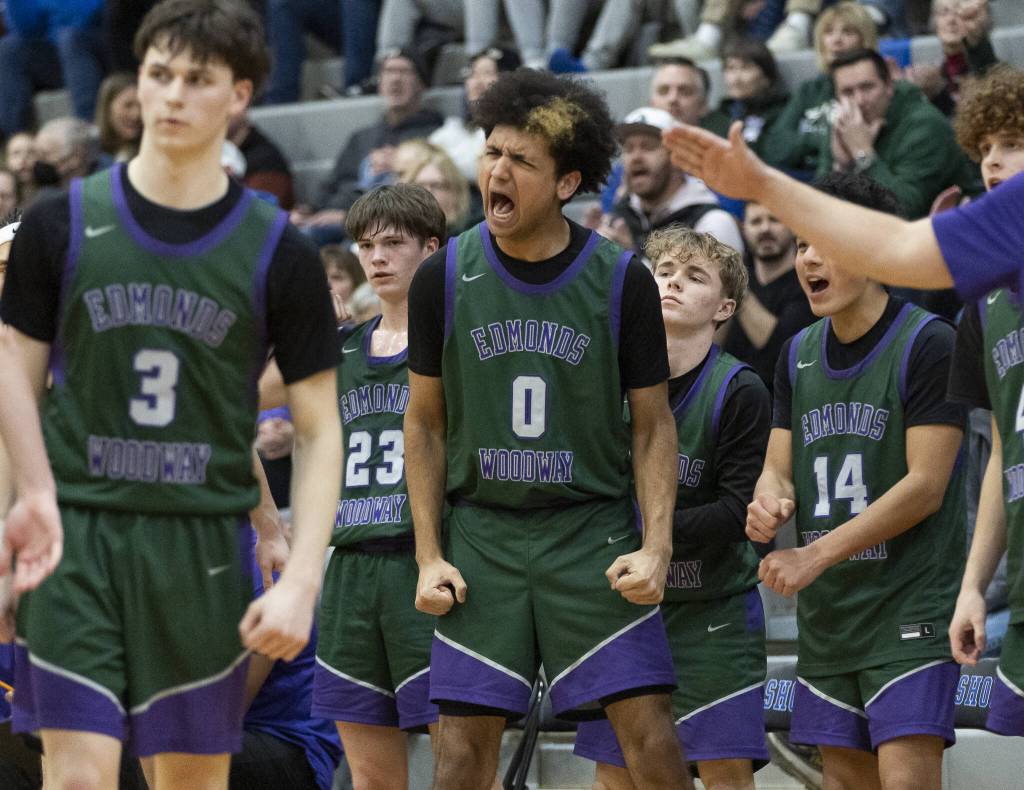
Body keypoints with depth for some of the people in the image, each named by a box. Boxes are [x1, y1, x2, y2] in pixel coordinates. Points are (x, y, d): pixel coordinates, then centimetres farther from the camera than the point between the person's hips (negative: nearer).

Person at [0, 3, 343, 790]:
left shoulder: (278, 254, 0)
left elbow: (319, 430, 1)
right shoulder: (63, 224, 1)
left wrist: (301, 581, -9)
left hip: (203, 547, 1)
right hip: (76, 539, 0)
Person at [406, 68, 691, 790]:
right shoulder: (445, 278, 1)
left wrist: (656, 548, -9)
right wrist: (429, 557, 1)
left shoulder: (622, 281, -3)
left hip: (595, 530, -1)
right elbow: (425, 424, 8)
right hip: (482, 534, 1)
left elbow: (653, 425, 3)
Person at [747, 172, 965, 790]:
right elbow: (779, 467, 12)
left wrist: (815, 557, -18)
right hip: (826, 616, 7)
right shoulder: (799, 355, 12)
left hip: (911, 606, -7)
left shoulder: (928, 344, -10)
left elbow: (925, 486, -15)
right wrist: (769, 504, -14)